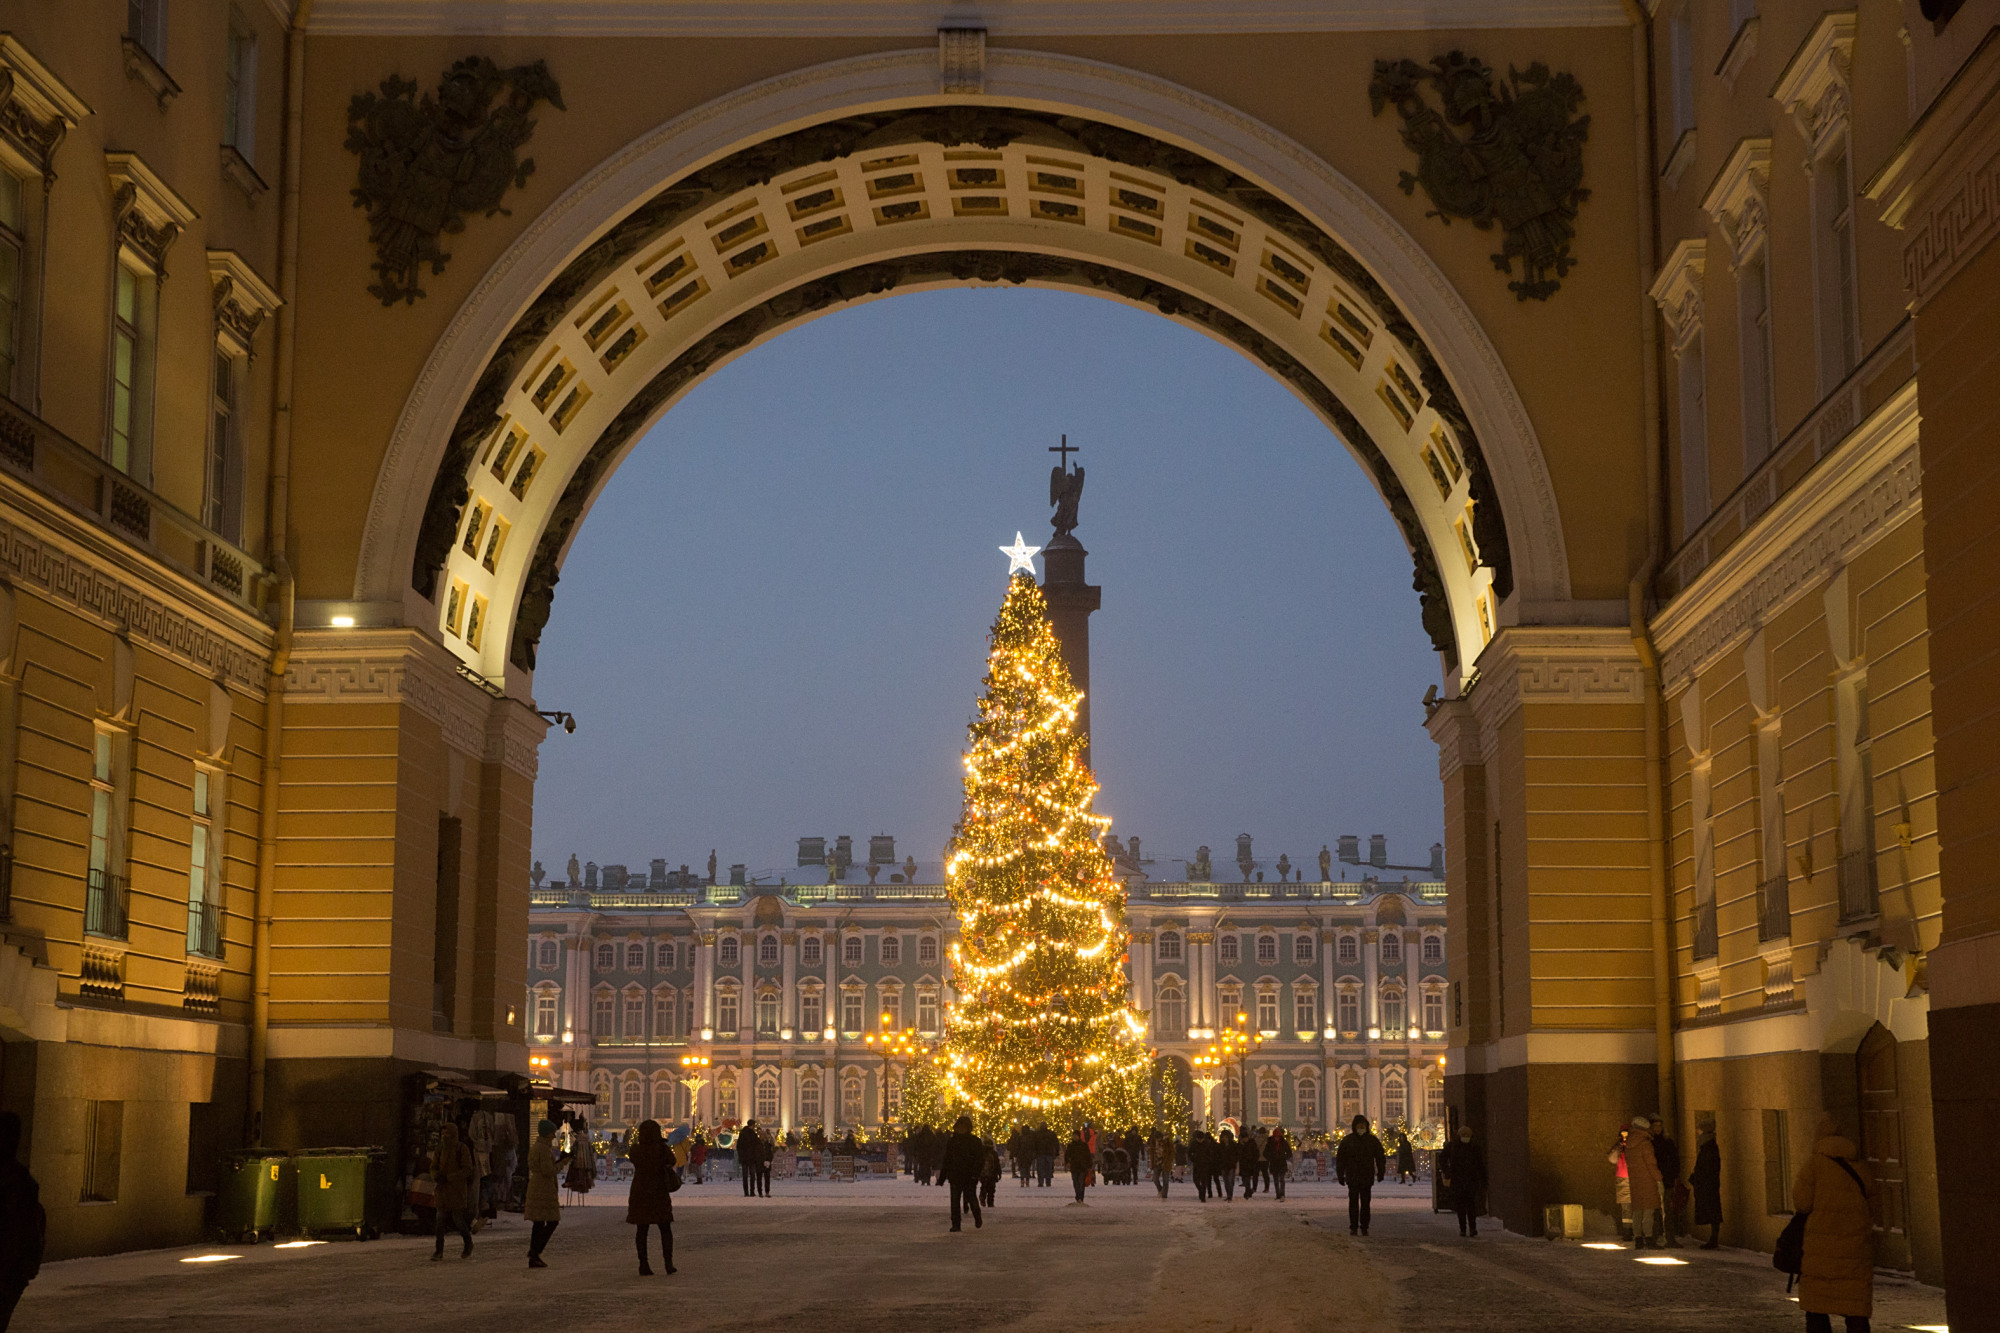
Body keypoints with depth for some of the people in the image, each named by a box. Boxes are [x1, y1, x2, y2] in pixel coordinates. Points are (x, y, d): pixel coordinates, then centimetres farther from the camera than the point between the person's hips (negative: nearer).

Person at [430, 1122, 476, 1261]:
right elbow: (433, 1167, 11)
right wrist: (436, 1175, -13)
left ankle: (468, 1245, 21)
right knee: (441, 1219, -2)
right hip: (443, 1189, 5)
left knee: (458, 1219, -1)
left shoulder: (462, 1149, -7)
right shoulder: (440, 1149, 8)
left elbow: (467, 1170, -11)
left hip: (458, 1189, -4)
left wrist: (449, 1177, -20)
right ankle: (439, 1250, 1)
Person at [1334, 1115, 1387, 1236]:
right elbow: (1340, 1158, 4)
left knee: (1365, 1203, 5)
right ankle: (1353, 1227, 1)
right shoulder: (1347, 1141, 1)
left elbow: (1380, 1157, 12)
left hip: (1367, 1178, 1)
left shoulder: (1372, 1140, 5)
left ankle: (1364, 1227, 11)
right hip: (1352, 1177, -1)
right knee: (1353, 1202, -3)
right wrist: (1340, 1175, 0)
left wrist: (1380, 1172, 4)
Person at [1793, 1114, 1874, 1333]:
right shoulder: (1859, 1166, 6)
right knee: (1856, 1310, 5)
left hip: (1822, 1244, -3)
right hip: (1856, 1246, 3)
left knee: (1816, 1307, 6)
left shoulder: (1815, 1163, -5)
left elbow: (1802, 1203, -8)